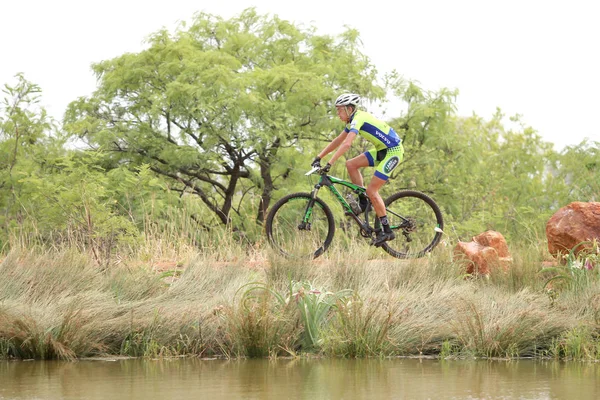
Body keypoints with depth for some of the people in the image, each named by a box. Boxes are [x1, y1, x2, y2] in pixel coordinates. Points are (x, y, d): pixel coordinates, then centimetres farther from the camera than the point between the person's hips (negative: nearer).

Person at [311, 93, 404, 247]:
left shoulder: (358, 119, -21)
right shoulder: (353, 120, 9)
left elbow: (346, 144, -32)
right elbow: (337, 141, 15)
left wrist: (329, 164, -35)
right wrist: (319, 157, 11)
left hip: (393, 151, -9)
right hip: (382, 150, 9)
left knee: (371, 190, -12)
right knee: (351, 164, 1)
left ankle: (386, 231, -5)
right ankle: (363, 203, 8)